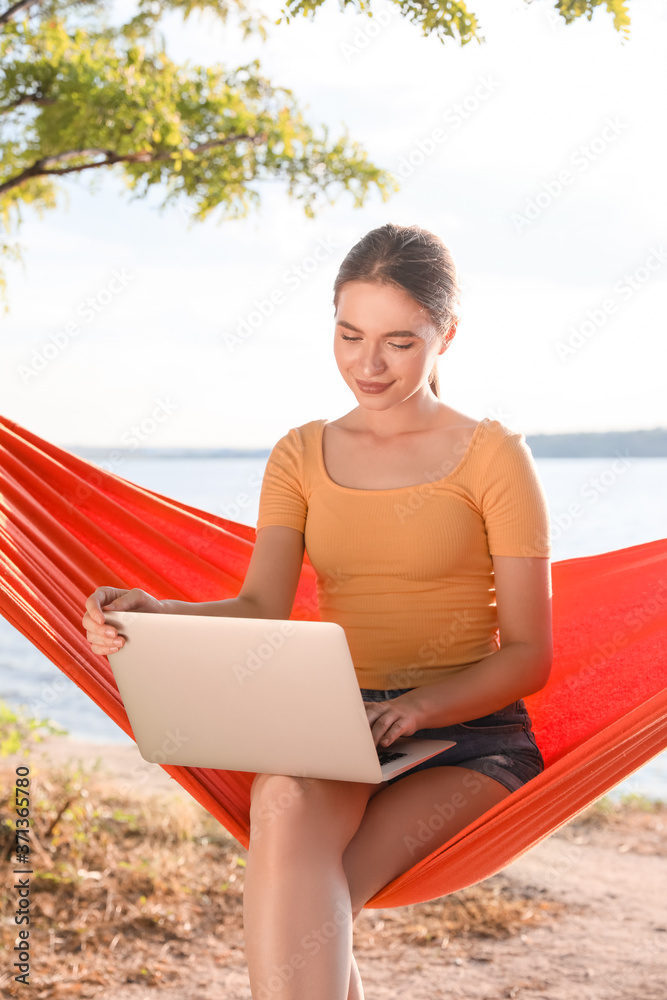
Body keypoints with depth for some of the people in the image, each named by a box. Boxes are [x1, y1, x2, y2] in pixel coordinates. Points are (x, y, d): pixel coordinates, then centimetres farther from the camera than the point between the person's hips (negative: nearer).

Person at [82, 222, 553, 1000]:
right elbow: (261, 609, -1)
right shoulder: (301, 455, 14)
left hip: (470, 732, -2)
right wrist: (156, 615, -23)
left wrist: (419, 707, -21)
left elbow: (530, 655, -2)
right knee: (285, 806, -35)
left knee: (308, 909, -30)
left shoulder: (493, 456, 3)